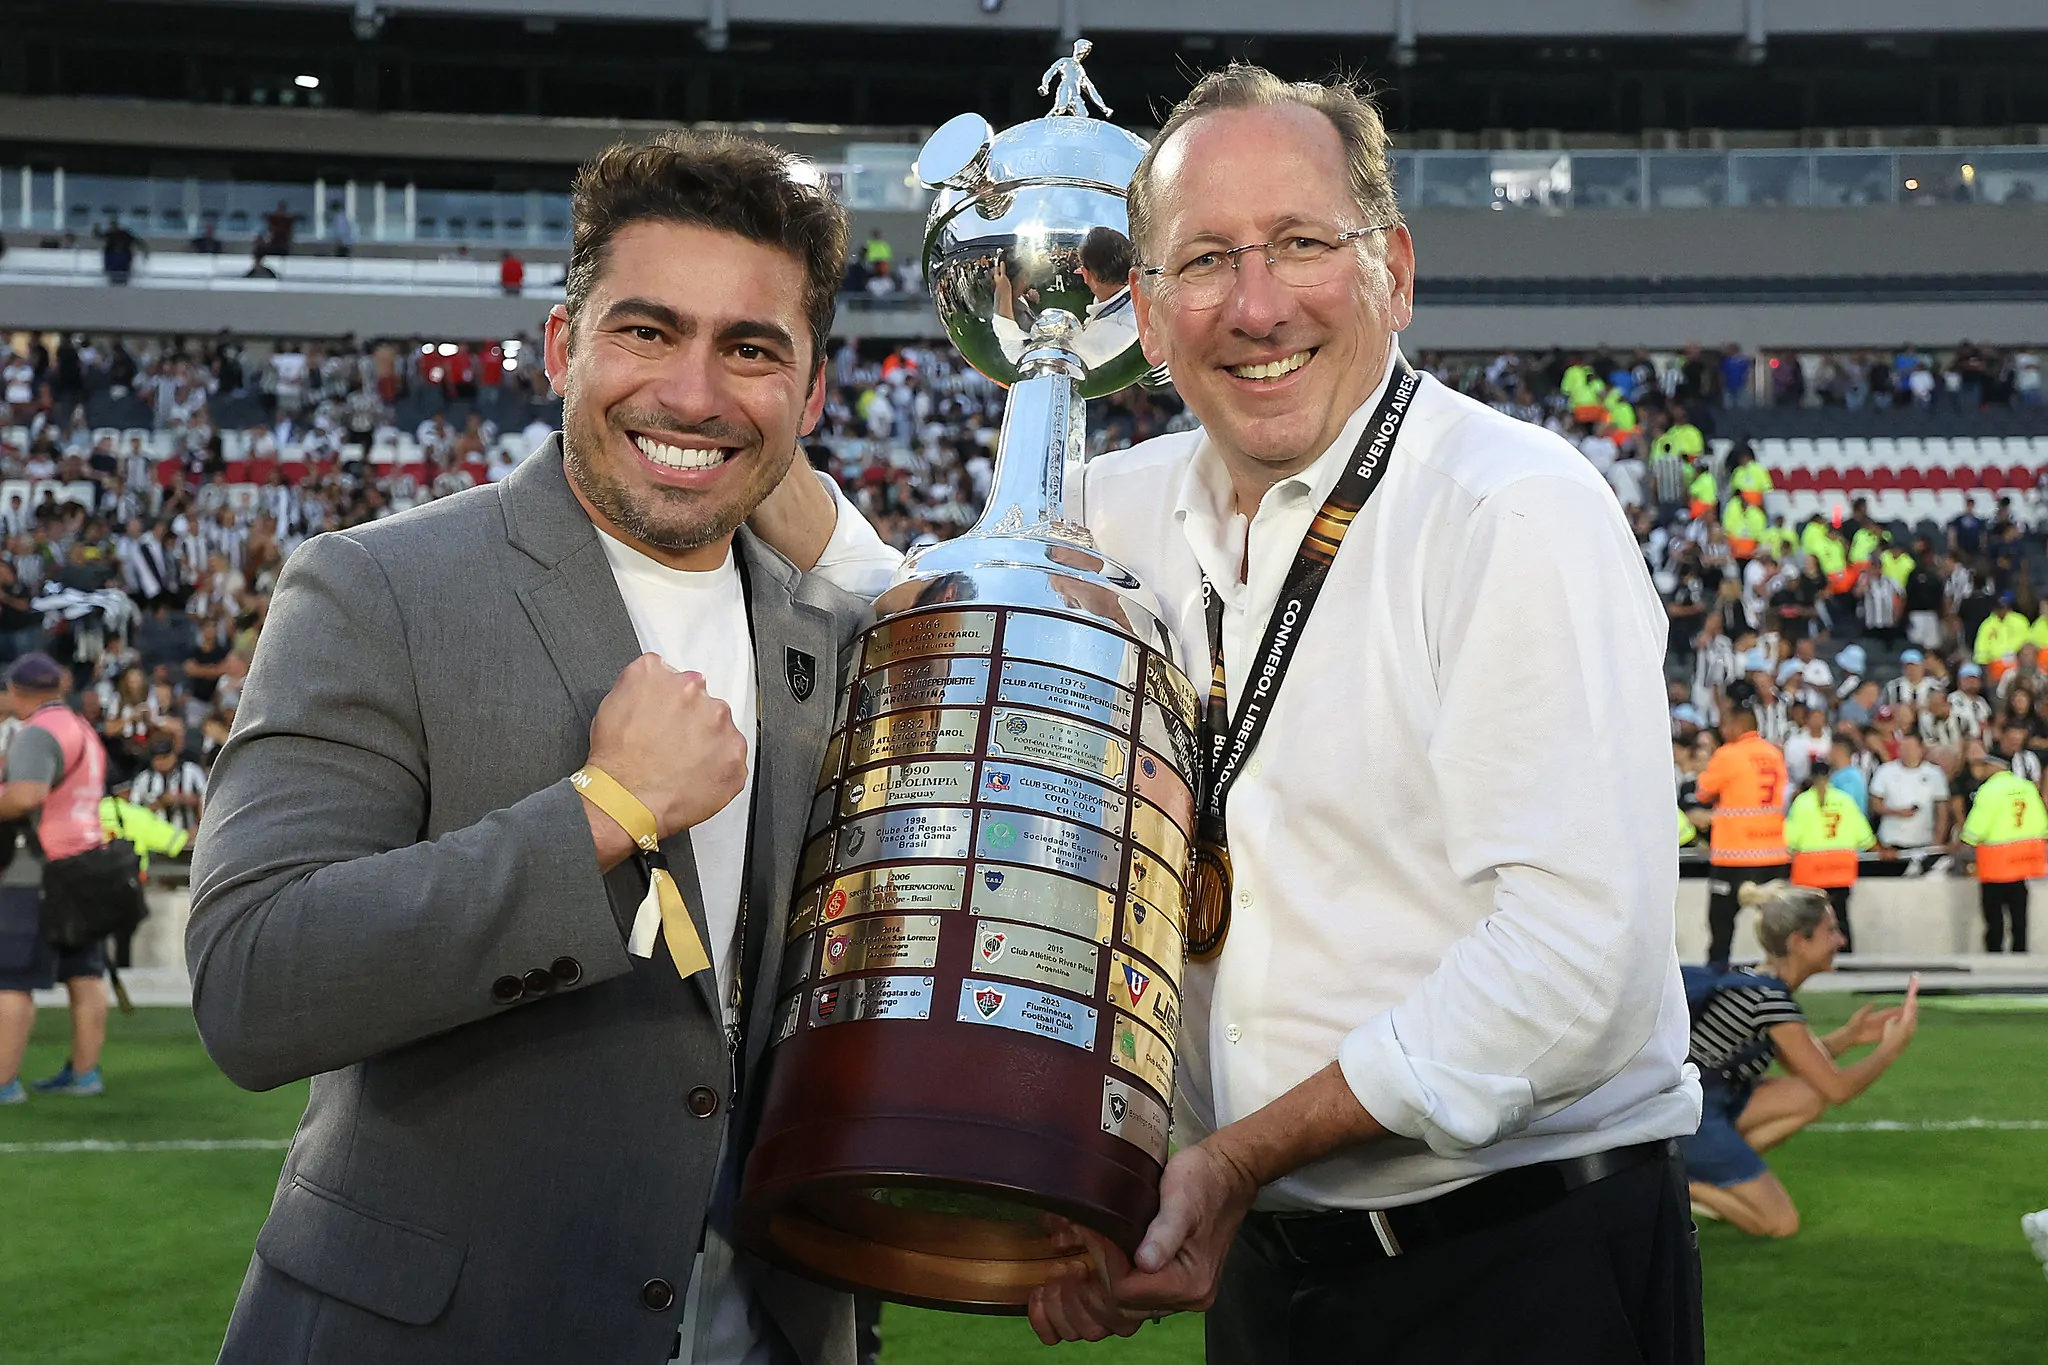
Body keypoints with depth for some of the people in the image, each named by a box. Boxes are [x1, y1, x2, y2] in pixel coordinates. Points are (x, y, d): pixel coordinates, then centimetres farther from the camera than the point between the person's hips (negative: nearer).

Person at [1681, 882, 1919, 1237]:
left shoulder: (1762, 984, 9)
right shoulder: (1770, 998, -20)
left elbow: (1802, 1065, 21)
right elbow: (1838, 1088, -16)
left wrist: (1849, 1035, 7)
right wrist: (1893, 1045, -5)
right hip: (1683, 1116, -10)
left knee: (1809, 1098, 2)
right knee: (1780, 1222, -8)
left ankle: (1701, 1171, 4)